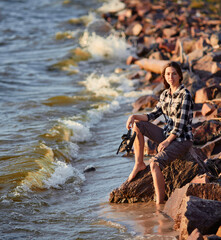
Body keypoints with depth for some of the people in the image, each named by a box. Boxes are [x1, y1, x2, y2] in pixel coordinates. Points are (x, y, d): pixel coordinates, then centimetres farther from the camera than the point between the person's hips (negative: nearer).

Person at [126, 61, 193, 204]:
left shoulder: (185, 95, -16)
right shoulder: (165, 94, 8)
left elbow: (181, 123, -19)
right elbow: (153, 115, 11)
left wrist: (167, 141, -21)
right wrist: (134, 116, -5)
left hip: (182, 140, -8)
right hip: (168, 135, 8)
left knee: (155, 163, -29)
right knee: (137, 125, 0)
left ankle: (160, 203, -29)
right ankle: (139, 164, 5)